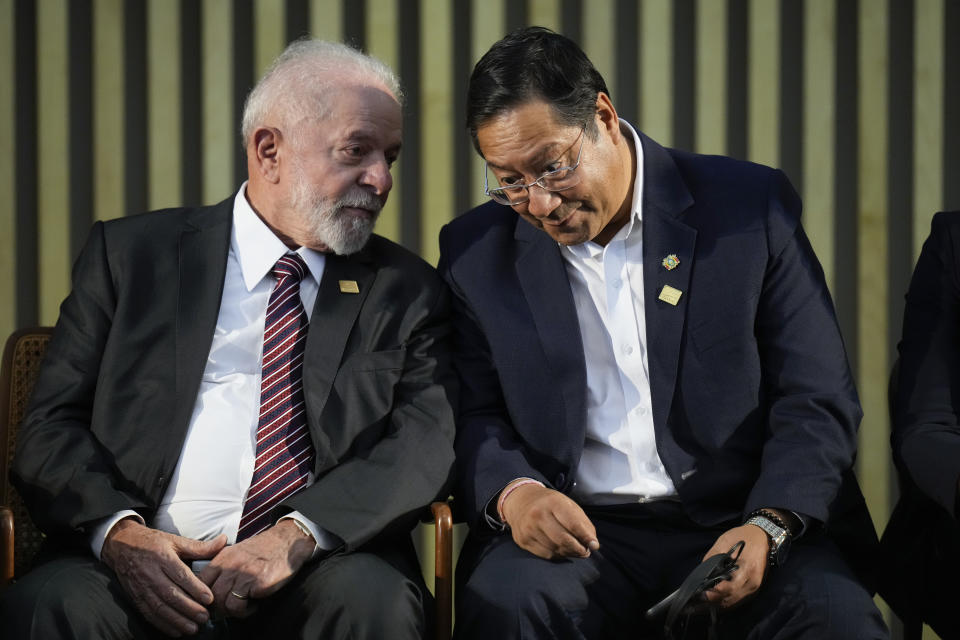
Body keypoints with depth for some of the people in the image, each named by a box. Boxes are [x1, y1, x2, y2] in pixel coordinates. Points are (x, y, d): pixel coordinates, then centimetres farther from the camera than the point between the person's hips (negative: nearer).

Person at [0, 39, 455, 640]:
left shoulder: (407, 291, 15)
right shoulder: (130, 254, 12)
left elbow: (426, 439, 0)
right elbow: (53, 426, 7)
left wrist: (296, 537, -18)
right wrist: (118, 530, -15)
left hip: (318, 575, 1)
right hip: (142, 568, -1)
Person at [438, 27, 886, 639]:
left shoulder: (753, 207, 2)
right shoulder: (477, 251, 8)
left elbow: (817, 402, 1)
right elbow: (473, 415, 11)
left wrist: (767, 527, -16)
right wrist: (512, 492, -13)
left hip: (731, 524, 0)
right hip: (577, 532, 1)